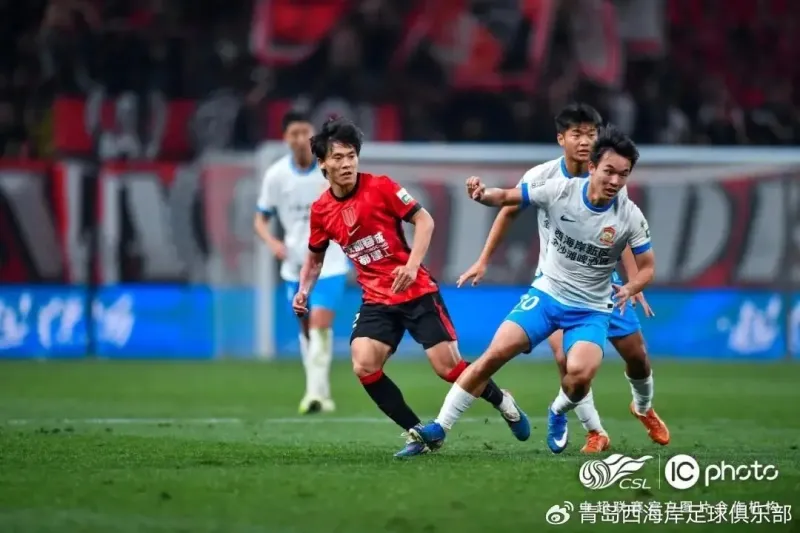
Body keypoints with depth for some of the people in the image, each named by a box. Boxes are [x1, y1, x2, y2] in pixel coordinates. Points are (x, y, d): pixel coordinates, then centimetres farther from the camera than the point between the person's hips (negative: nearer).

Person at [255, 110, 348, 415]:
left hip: (329, 261, -3)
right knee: (307, 330, 11)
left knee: (320, 323, -18)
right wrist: (272, 242, -16)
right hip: (295, 264, 3)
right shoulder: (276, 175, -3)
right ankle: (321, 395, 24)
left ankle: (315, 393, -21)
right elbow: (261, 220, 4)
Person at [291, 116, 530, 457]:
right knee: (363, 366, -18)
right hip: (377, 300, 4)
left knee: (448, 367, -7)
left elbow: (424, 220, -8)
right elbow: (315, 257, 18)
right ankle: (416, 433, -3)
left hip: (417, 292, -3)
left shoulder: (380, 187, -11)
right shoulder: (321, 210, 1)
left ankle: (504, 404, 22)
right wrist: (304, 290, 1)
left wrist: (412, 265, -21)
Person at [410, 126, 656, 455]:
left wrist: (629, 289, -24)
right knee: (495, 354, -14)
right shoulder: (560, 191, -13)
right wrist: (482, 195, -26)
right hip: (546, 295, 1)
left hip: (591, 310, -1)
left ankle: (558, 414, 10)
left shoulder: (630, 217, -13)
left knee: (580, 372, -27)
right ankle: (438, 430, -4)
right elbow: (507, 197, -3)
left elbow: (647, 267, -2)